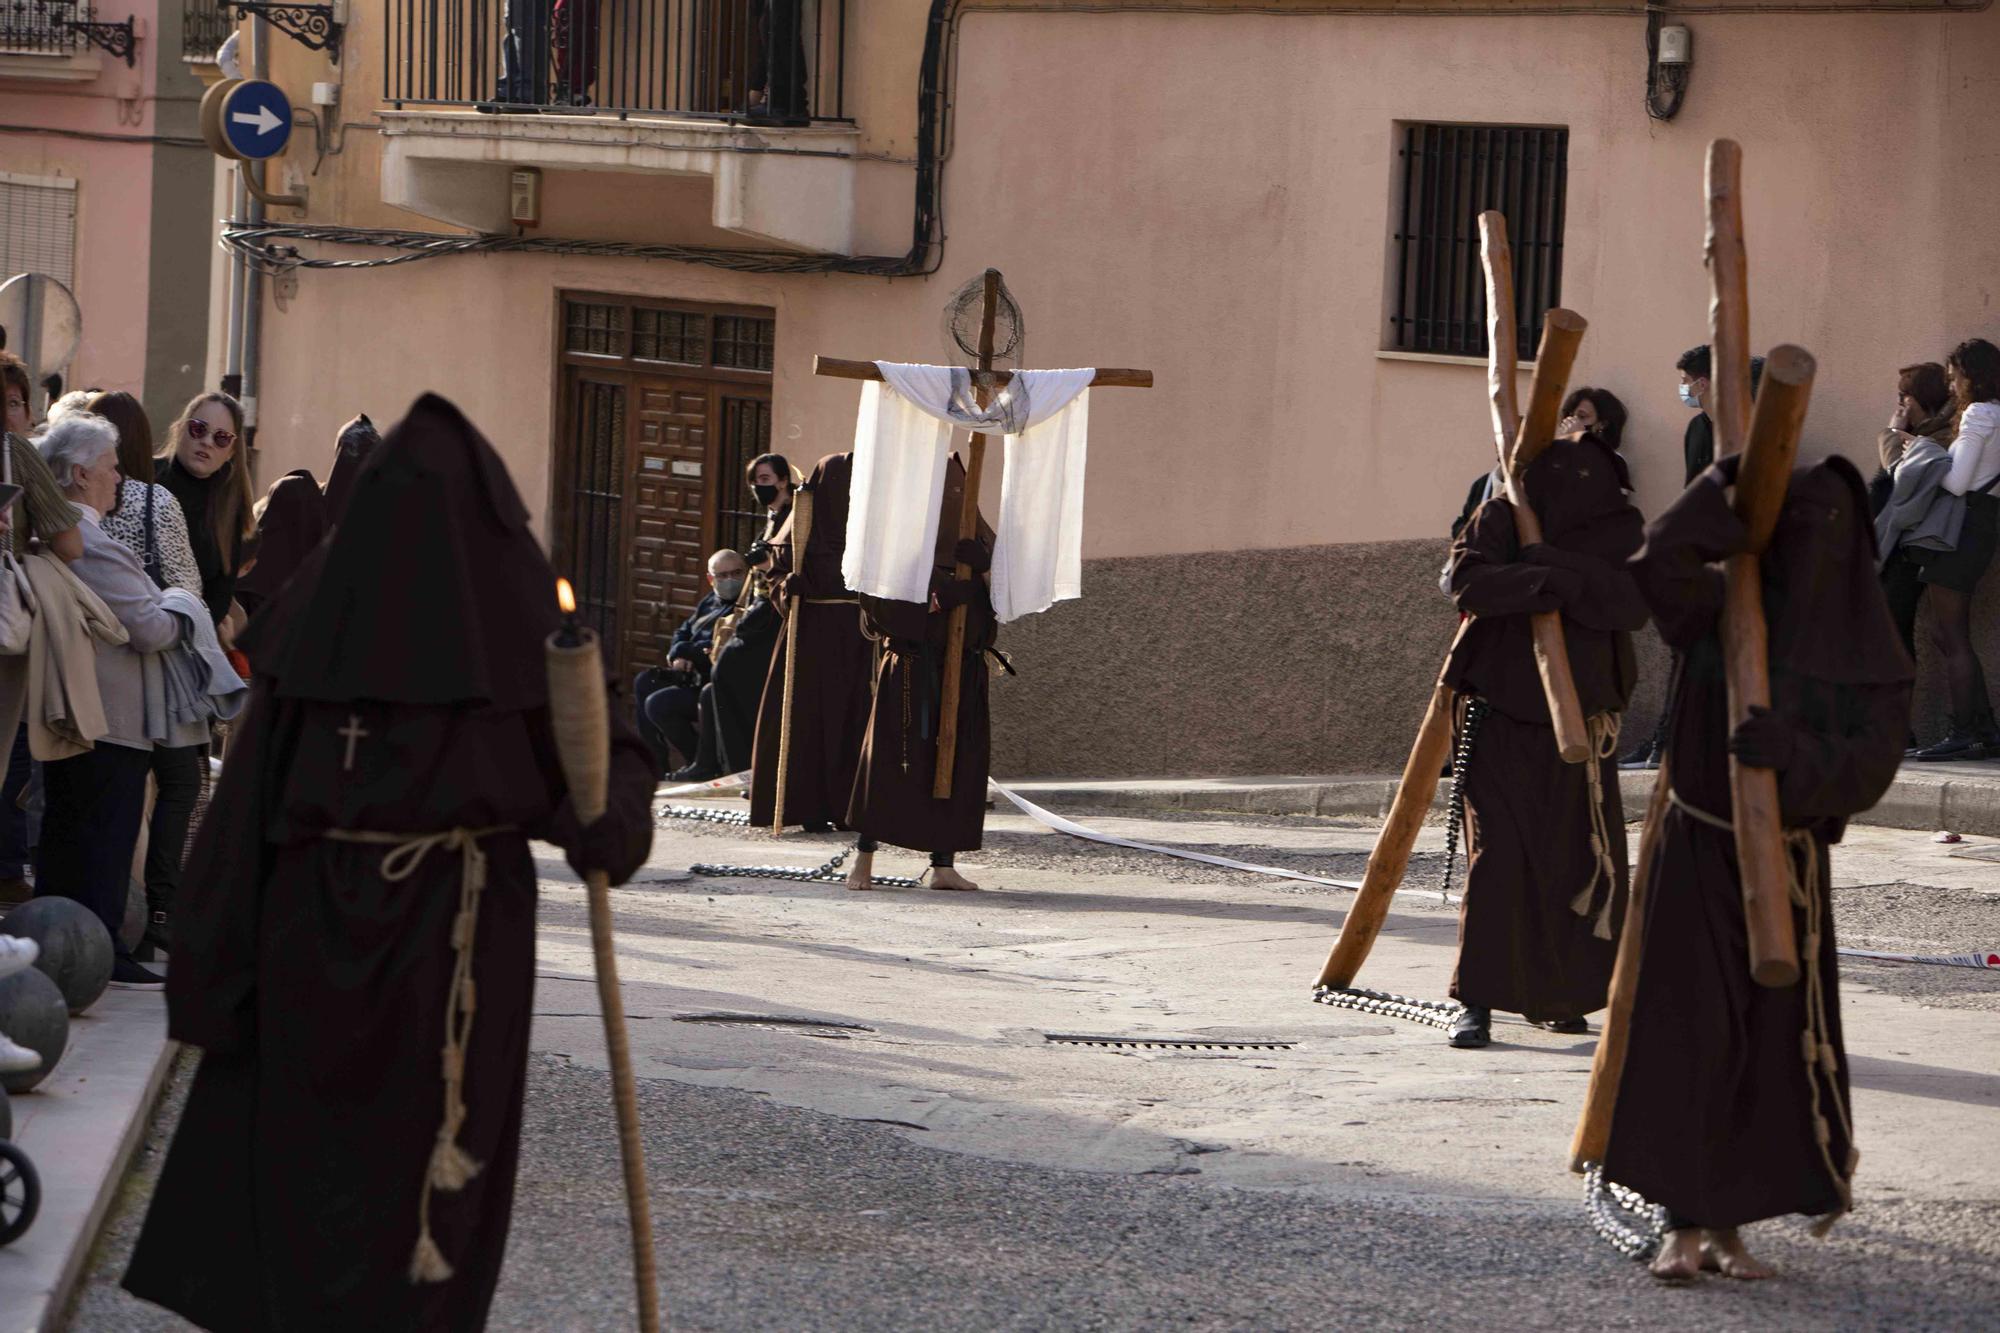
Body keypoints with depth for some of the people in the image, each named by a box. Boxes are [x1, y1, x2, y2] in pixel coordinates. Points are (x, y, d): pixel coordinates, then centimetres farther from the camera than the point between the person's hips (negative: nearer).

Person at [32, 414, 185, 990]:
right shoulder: (99, 550, -22)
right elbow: (152, 630, -22)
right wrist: (179, 616, 0)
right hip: (111, 722, -9)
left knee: (62, 830, 16)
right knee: (106, 838, -3)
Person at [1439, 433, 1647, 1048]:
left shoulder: (1620, 530, 1)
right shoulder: (1501, 518, -3)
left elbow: (1633, 602, -14)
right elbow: (1467, 582, -20)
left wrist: (1558, 569, -23)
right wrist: (1542, 581, -31)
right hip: (1502, 714, -2)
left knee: (1578, 857, 2)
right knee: (1497, 853, -9)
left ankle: (1556, 996, 15)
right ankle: (1477, 1003, -8)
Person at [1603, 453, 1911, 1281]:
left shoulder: (1869, 657, -1)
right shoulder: (1720, 611, -2)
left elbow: (1870, 768, -13)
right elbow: (1660, 565, -22)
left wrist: (1791, 750, -30)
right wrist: (1727, 487, -20)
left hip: (1788, 868, 1)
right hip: (1697, 851, -1)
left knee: (1770, 1045, 2)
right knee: (1685, 1034, -7)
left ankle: (1727, 1225, 12)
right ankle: (1682, 1226, -5)